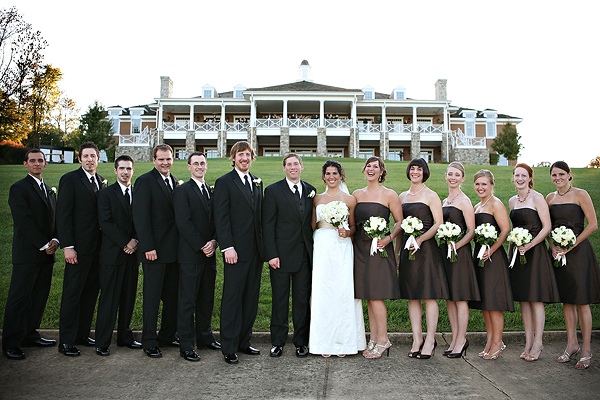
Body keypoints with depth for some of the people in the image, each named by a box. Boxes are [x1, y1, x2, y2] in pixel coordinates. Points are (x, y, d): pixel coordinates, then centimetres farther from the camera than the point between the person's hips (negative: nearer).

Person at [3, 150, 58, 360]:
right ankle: (11, 344, 6)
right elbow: (24, 221, -13)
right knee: (20, 297, -2)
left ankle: (30, 334, 21)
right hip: (27, 254, -7)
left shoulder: (49, 190, 18)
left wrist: (55, 240, -1)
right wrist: (44, 244, -13)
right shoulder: (19, 188, -5)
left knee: (40, 295, 10)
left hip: (46, 254, 7)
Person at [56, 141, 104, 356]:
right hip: (79, 248, -6)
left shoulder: (102, 181, 12)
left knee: (91, 292, 12)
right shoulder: (70, 179, -6)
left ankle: (82, 334, 25)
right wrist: (68, 246, -15)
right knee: (72, 294, 1)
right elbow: (63, 214, -10)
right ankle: (66, 341, 12)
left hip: (98, 247, 6)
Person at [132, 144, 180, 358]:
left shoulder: (175, 182, 14)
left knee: (173, 296, 12)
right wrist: (148, 247, -17)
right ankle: (149, 342, 15)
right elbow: (140, 217, -12)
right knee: (152, 297, 3)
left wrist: (181, 244, 9)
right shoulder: (145, 181, -7)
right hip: (155, 251, -7)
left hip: (174, 250, 7)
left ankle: (168, 335, 26)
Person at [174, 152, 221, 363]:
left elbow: (217, 220, 12)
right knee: (188, 300, 0)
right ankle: (186, 346, 9)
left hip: (210, 253, 6)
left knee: (207, 298, 13)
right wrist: (202, 246, -13)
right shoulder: (182, 191, -4)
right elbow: (184, 223, -12)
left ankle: (205, 337, 26)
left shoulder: (212, 191, 15)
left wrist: (214, 241, -5)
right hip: (190, 254, -6)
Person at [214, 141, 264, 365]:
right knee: (232, 299, 0)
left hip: (256, 250, 6)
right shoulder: (224, 183, -2)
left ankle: (244, 342, 23)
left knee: (251, 299, 11)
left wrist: (264, 246, 10)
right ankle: (229, 348, 11)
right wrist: (227, 247, -16)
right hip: (236, 251, -6)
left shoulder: (257, 183, 16)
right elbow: (221, 219, -8)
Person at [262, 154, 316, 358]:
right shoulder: (273, 191, -2)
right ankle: (277, 342, 21)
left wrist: (314, 250, 5)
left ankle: (301, 341, 23)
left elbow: (312, 221, 12)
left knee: (303, 299, 10)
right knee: (280, 299, 7)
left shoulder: (310, 190, 10)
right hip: (281, 255, -3)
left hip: (305, 255, 3)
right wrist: (271, 254, -12)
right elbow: (268, 225, -5)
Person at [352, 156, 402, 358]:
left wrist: (388, 238, -15)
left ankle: (383, 339, 6)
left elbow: (400, 222, -1)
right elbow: (351, 221, 17)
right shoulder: (357, 194, 12)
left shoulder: (389, 195, -1)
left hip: (379, 248, -5)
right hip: (360, 249, 5)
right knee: (368, 296, 8)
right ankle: (374, 339, 17)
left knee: (375, 295, -7)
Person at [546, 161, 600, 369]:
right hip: (558, 252, 5)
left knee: (581, 301, -2)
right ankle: (572, 344, 20)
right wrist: (553, 247, -2)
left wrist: (571, 246, -13)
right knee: (566, 301, 10)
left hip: (578, 252, -5)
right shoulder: (550, 198, 11)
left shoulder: (580, 194, -5)